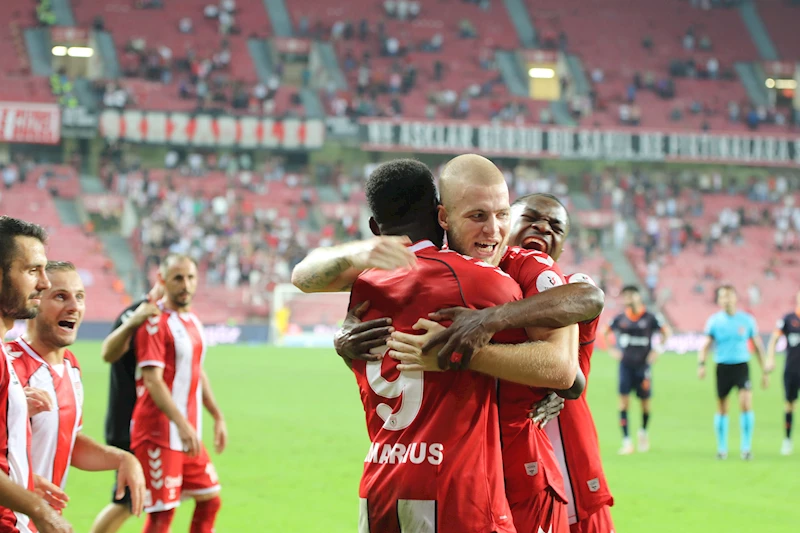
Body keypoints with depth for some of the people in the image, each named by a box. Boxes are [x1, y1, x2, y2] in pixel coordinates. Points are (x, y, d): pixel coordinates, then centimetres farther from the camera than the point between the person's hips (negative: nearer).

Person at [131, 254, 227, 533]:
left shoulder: (193, 321, 13)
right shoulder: (156, 324, -14)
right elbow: (153, 381, -21)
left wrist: (218, 417, 20)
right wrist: (182, 424, -28)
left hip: (189, 435, 9)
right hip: (159, 434, -9)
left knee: (210, 499, 12)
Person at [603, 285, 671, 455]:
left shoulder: (649, 318, -4)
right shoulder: (620, 318, 1)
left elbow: (666, 332, 6)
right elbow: (606, 332, 16)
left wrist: (657, 350, 0)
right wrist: (612, 349, 6)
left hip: (643, 365, -1)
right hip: (625, 364, 1)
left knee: (645, 401, 6)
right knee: (623, 399, -10)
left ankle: (643, 431, 35)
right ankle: (626, 441, -10)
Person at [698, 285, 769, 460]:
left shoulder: (747, 320, 2)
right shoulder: (714, 320, 1)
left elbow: (757, 346, 11)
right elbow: (706, 345, 2)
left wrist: (765, 371, 11)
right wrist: (701, 363, -16)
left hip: (741, 365, -1)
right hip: (722, 367, 1)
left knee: (746, 403, -17)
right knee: (722, 408, 6)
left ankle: (746, 446, -6)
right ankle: (722, 448, 19)